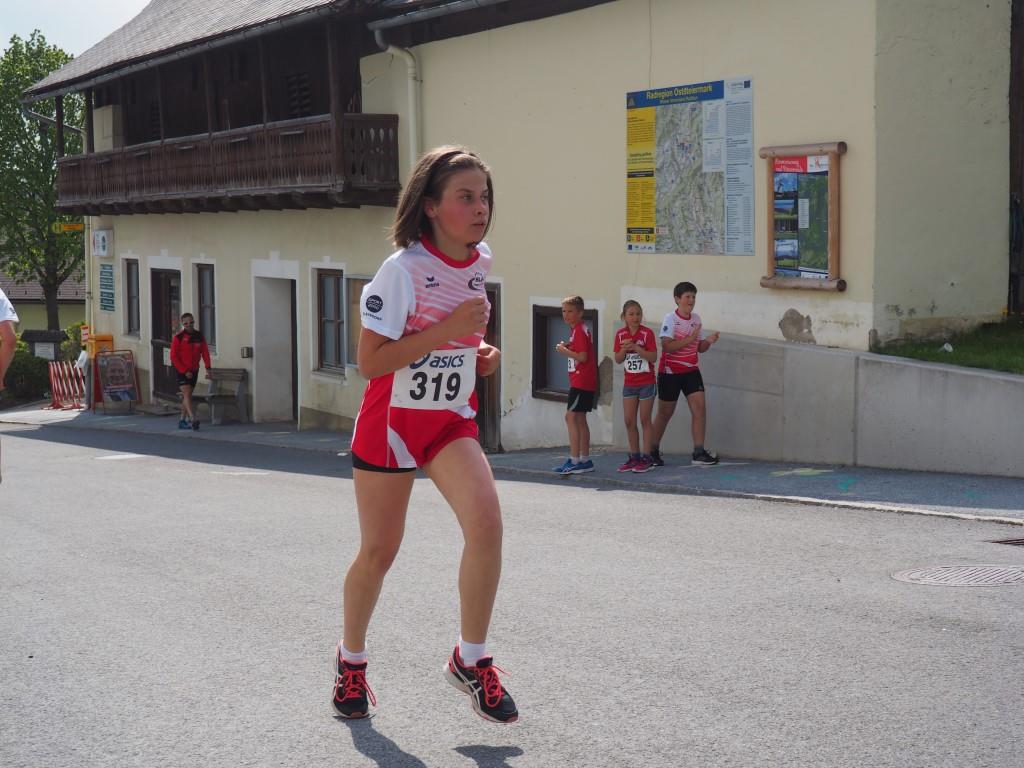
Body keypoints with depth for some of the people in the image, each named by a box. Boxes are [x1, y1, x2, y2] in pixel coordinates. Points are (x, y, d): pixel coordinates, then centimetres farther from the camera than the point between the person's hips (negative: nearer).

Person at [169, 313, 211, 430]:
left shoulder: (199, 336, 5)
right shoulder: (178, 337, -9)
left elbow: (205, 352, 6)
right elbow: (173, 356, -9)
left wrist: (207, 368, -8)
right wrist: (184, 371, -13)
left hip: (194, 371, 5)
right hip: (181, 370, -5)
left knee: (187, 396, 12)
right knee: (187, 394, -16)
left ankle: (183, 420, 21)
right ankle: (193, 419, -26)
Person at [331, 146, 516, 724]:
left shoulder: (481, 261, 1)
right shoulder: (402, 269, -19)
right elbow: (370, 361, -22)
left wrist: (479, 350, 2)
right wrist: (448, 329, -27)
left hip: (452, 421, 4)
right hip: (392, 420, -4)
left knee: (487, 524, -19)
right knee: (379, 551, 7)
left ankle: (471, 660, -3)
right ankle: (352, 660, 33)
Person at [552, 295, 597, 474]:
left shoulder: (579, 331, -13)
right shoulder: (577, 330, 18)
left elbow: (582, 357, -21)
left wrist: (564, 351, -12)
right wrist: (567, 348, 4)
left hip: (581, 381, -11)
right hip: (581, 381, 11)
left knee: (571, 416, -12)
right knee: (580, 419, 13)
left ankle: (574, 460, -15)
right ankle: (585, 460, 17)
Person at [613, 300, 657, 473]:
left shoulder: (647, 333, -10)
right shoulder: (621, 334, 2)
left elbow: (653, 357, -17)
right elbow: (618, 360, 4)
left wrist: (635, 347, -27)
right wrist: (624, 349, -16)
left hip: (646, 382, -4)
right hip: (629, 382, 4)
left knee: (645, 420, 0)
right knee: (629, 421, 5)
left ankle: (646, 458, 5)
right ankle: (634, 457, 15)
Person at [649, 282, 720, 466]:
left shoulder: (696, 318, 7)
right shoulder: (670, 319, -13)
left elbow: (699, 348, 13)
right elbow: (666, 346, -25)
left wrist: (708, 341, -7)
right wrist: (690, 339, -29)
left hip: (691, 371, 5)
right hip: (670, 372, -5)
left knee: (700, 408, -9)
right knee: (665, 413, 6)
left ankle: (699, 452, -7)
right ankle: (653, 451, 23)